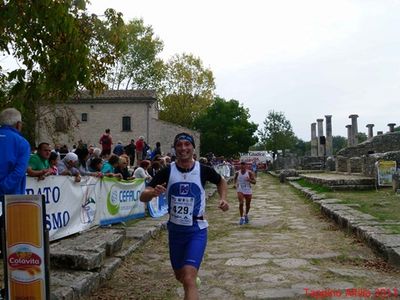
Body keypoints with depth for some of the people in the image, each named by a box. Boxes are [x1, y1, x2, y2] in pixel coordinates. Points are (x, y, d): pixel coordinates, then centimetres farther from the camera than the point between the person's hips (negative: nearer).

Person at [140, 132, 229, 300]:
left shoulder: (204, 170, -9)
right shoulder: (167, 172, -8)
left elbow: (221, 182, 14)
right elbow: (143, 197, -11)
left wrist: (223, 198, -4)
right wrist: (153, 192, -33)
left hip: (196, 230, -3)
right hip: (175, 229, 3)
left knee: (189, 279, -19)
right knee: (180, 276, 21)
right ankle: (194, 277, 56)